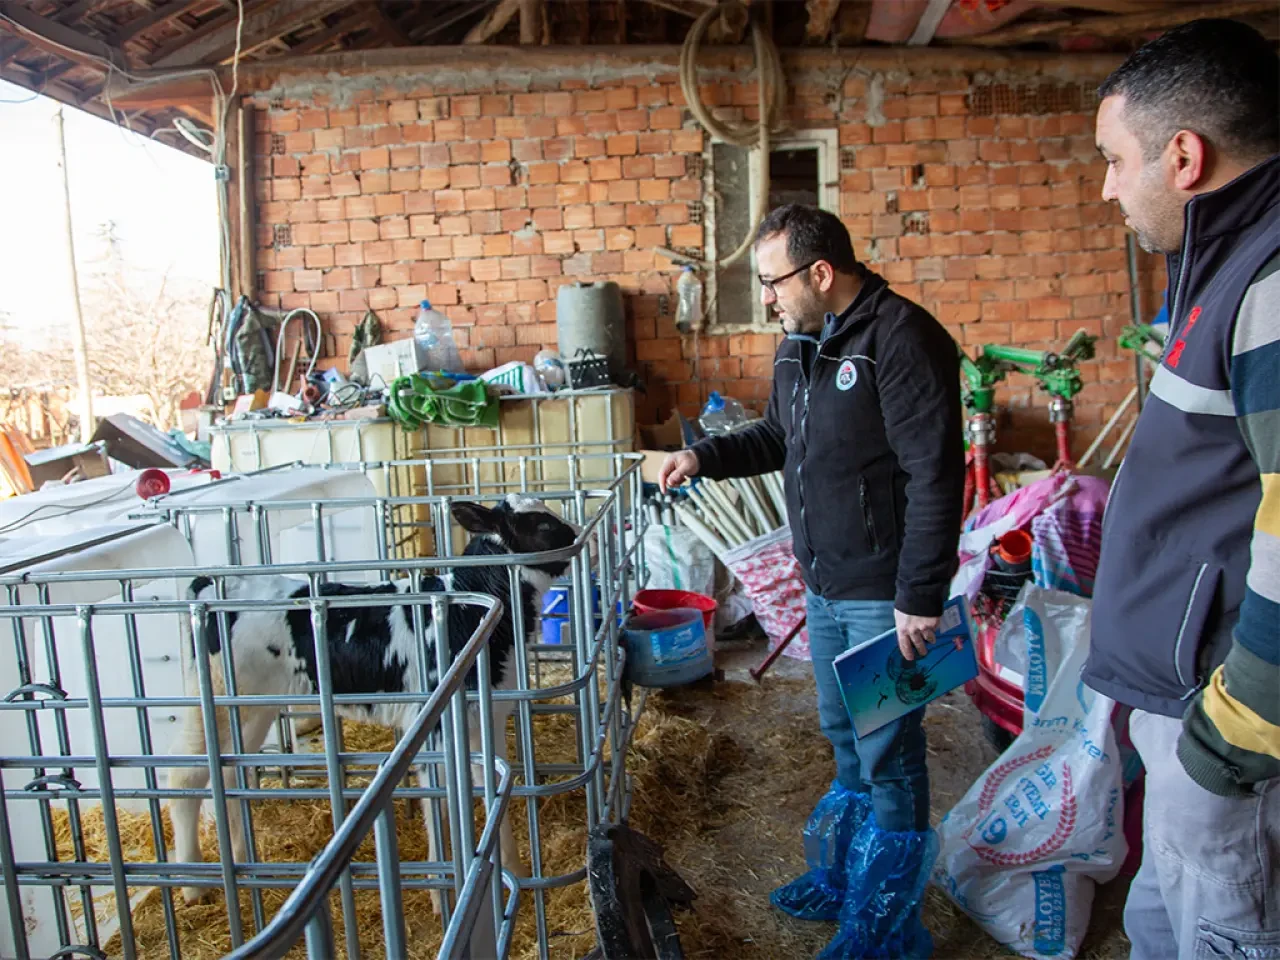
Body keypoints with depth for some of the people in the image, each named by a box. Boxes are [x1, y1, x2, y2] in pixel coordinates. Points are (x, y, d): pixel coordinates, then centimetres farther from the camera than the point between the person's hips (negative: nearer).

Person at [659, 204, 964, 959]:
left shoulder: (900, 337, -18)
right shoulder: (801, 343, 9)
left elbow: (935, 476, -22)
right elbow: (779, 437, 22)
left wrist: (920, 596, -21)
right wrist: (706, 458, 6)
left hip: (886, 592, -8)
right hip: (825, 585, 8)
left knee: (888, 754, 5)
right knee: (845, 736, 21)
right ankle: (844, 880, 40)